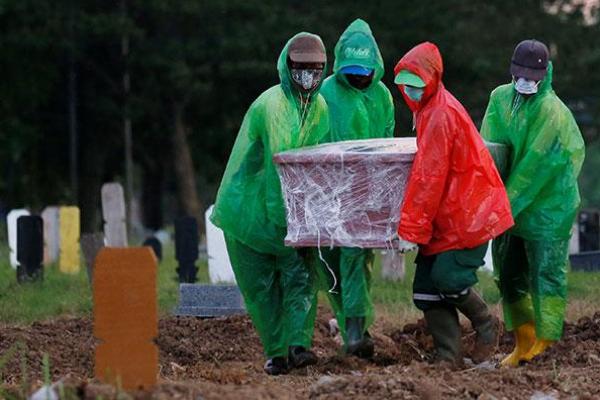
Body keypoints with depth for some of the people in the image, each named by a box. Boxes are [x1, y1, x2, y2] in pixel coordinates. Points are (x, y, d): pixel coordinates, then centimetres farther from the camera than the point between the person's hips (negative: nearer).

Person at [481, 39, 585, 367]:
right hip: (512, 205, 7)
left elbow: (537, 164, -19)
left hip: (547, 206, -7)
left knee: (547, 275, -7)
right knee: (509, 274, 11)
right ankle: (524, 343, 21)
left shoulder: (552, 111, -16)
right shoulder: (500, 98, 5)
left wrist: (509, 202, -19)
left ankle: (546, 344, -6)